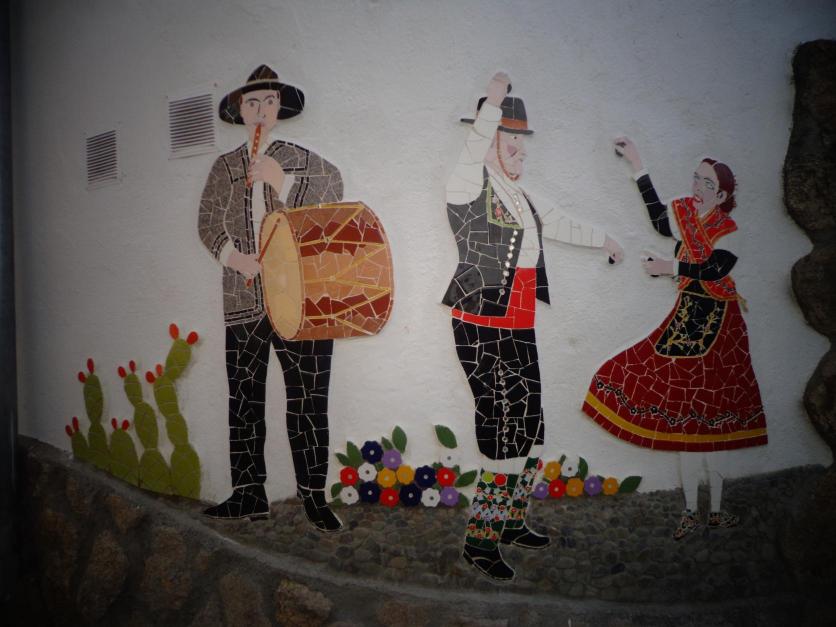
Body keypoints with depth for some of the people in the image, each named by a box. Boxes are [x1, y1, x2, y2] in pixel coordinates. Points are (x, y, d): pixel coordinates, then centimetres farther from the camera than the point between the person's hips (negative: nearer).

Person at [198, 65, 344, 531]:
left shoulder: (304, 162, 6)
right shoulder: (224, 167, 14)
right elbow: (207, 223, 12)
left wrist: (281, 181, -11)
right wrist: (234, 256, -6)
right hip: (243, 304, 3)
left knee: (308, 403, -1)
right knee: (243, 401, 7)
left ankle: (314, 496, 11)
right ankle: (249, 495, 19)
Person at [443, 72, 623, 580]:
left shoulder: (516, 193, 16)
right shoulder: (469, 186, -8)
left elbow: (553, 225, 32)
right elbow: (471, 156, -31)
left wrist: (602, 239, 43)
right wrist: (493, 102, -41)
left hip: (520, 327, 9)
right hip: (482, 327, -8)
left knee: (530, 428, 13)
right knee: (508, 430, -8)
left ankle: (512, 522, 31)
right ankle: (481, 541, 8)